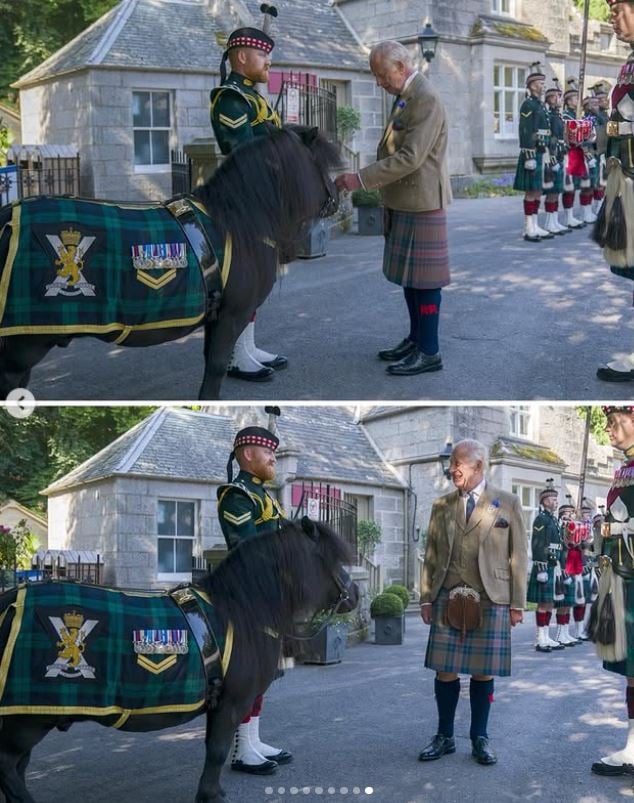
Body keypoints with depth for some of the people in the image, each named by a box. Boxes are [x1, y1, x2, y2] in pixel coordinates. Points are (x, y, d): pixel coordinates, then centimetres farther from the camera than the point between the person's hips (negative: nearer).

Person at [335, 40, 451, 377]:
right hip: (401, 202, 10)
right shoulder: (404, 96, 14)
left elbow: (410, 157, -24)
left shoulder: (426, 100, -18)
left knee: (423, 279, -4)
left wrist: (362, 179, -24)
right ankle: (415, 339, 28)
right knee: (407, 274, 16)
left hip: (421, 203, -10)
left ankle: (429, 352, 3)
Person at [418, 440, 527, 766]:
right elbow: (431, 554, 12)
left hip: (491, 601, -2)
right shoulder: (441, 505, 11)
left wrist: (517, 604, -2)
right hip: (448, 599, 2)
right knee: (445, 670, 2)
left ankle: (480, 738, 16)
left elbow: (518, 555, 2)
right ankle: (444, 737, 15)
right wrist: (426, 598, 6)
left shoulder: (507, 503, 4)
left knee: (483, 671, 3)